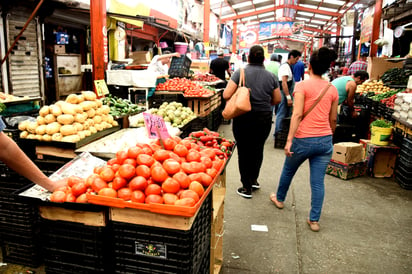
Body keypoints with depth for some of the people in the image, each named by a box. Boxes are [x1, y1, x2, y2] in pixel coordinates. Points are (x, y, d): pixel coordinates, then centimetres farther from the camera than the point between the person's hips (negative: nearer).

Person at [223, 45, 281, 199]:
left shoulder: (240, 73, -9)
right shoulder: (271, 76, 1)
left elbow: (226, 95, -14)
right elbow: (277, 100, 8)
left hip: (243, 118, -3)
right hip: (264, 119, 3)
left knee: (244, 151, 8)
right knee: (258, 149, 20)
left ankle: (247, 188, 15)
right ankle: (254, 180, 36)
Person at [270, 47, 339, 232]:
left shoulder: (302, 85, -8)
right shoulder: (332, 89, 7)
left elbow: (297, 114, -18)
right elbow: (333, 119, 12)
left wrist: (289, 140, -18)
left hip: (304, 139, -4)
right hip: (325, 140, 4)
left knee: (288, 170, 21)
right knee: (318, 181, 8)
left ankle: (279, 199, 43)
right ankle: (314, 220, 14)